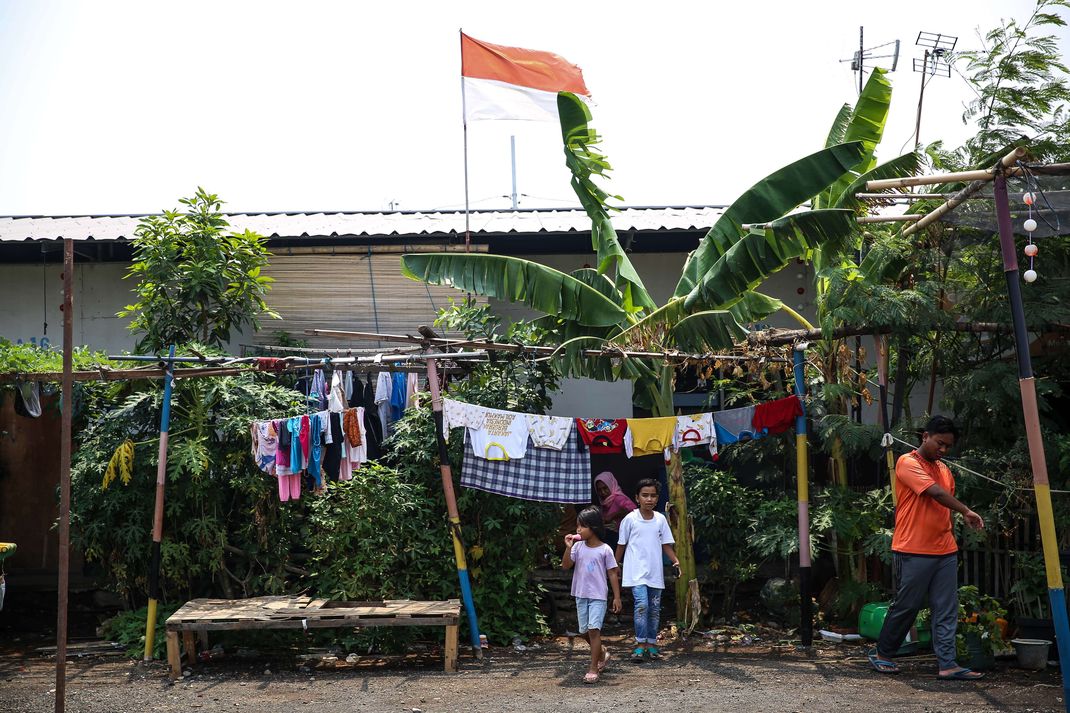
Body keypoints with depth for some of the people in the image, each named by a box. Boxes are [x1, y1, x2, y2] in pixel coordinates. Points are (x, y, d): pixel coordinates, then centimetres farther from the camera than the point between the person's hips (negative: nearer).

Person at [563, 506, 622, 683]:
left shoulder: (605, 550, -8)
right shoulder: (578, 546, 1)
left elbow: (612, 574, -3)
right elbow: (566, 565, -3)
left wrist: (617, 597, -4)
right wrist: (568, 548, -16)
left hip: (598, 596, -5)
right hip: (581, 595, 5)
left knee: (593, 629, -13)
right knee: (584, 631, 13)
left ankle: (593, 668, -7)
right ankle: (602, 652, 39)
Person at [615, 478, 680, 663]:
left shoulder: (661, 519, 4)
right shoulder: (630, 519, -5)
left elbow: (666, 544, 9)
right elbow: (621, 545, 3)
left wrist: (675, 561, -5)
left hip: (655, 572, 4)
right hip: (636, 572, -4)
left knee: (655, 608, 9)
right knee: (641, 604, -17)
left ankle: (651, 644, 21)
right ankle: (640, 645, -10)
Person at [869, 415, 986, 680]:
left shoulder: (944, 469, 17)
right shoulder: (907, 463, -7)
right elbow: (936, 493, -19)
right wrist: (966, 511, -20)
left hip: (945, 551, 7)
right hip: (913, 551, -7)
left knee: (947, 610, 2)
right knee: (906, 606, 2)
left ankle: (947, 665, 2)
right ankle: (881, 654, 18)